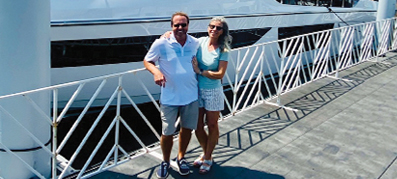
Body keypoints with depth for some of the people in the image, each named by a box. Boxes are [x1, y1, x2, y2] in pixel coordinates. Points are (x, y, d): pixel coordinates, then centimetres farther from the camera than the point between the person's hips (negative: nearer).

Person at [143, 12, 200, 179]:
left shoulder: (195, 43, -1)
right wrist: (156, 72, -21)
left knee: (187, 128, 16)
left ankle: (181, 157, 41)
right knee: (167, 132, 6)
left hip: (191, 96, 3)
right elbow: (147, 61, -2)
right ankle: (165, 162, 32)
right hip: (169, 97, -3)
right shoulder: (161, 43, -12)